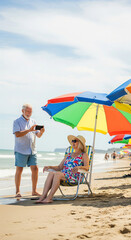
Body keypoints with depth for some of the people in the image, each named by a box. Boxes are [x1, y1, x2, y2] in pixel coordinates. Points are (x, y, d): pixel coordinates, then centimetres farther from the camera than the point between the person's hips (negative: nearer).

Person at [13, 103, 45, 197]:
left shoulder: (33, 122, 15)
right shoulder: (17, 122, 0)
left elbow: (38, 135, 12)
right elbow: (17, 134, -15)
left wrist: (41, 132, -11)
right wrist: (29, 130, -24)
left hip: (32, 150, 5)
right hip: (21, 150, -5)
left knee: (35, 169, -1)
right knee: (19, 169, -4)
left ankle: (34, 191, 5)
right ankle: (18, 191, 2)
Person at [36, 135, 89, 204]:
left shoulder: (84, 155, 11)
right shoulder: (68, 155, 27)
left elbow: (87, 167, -7)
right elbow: (59, 167, 22)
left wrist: (79, 167, -28)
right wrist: (50, 167, 3)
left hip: (75, 177, -5)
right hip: (64, 175, 5)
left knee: (57, 174, -34)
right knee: (51, 173, -27)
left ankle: (49, 198, -39)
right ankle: (43, 196, -38)